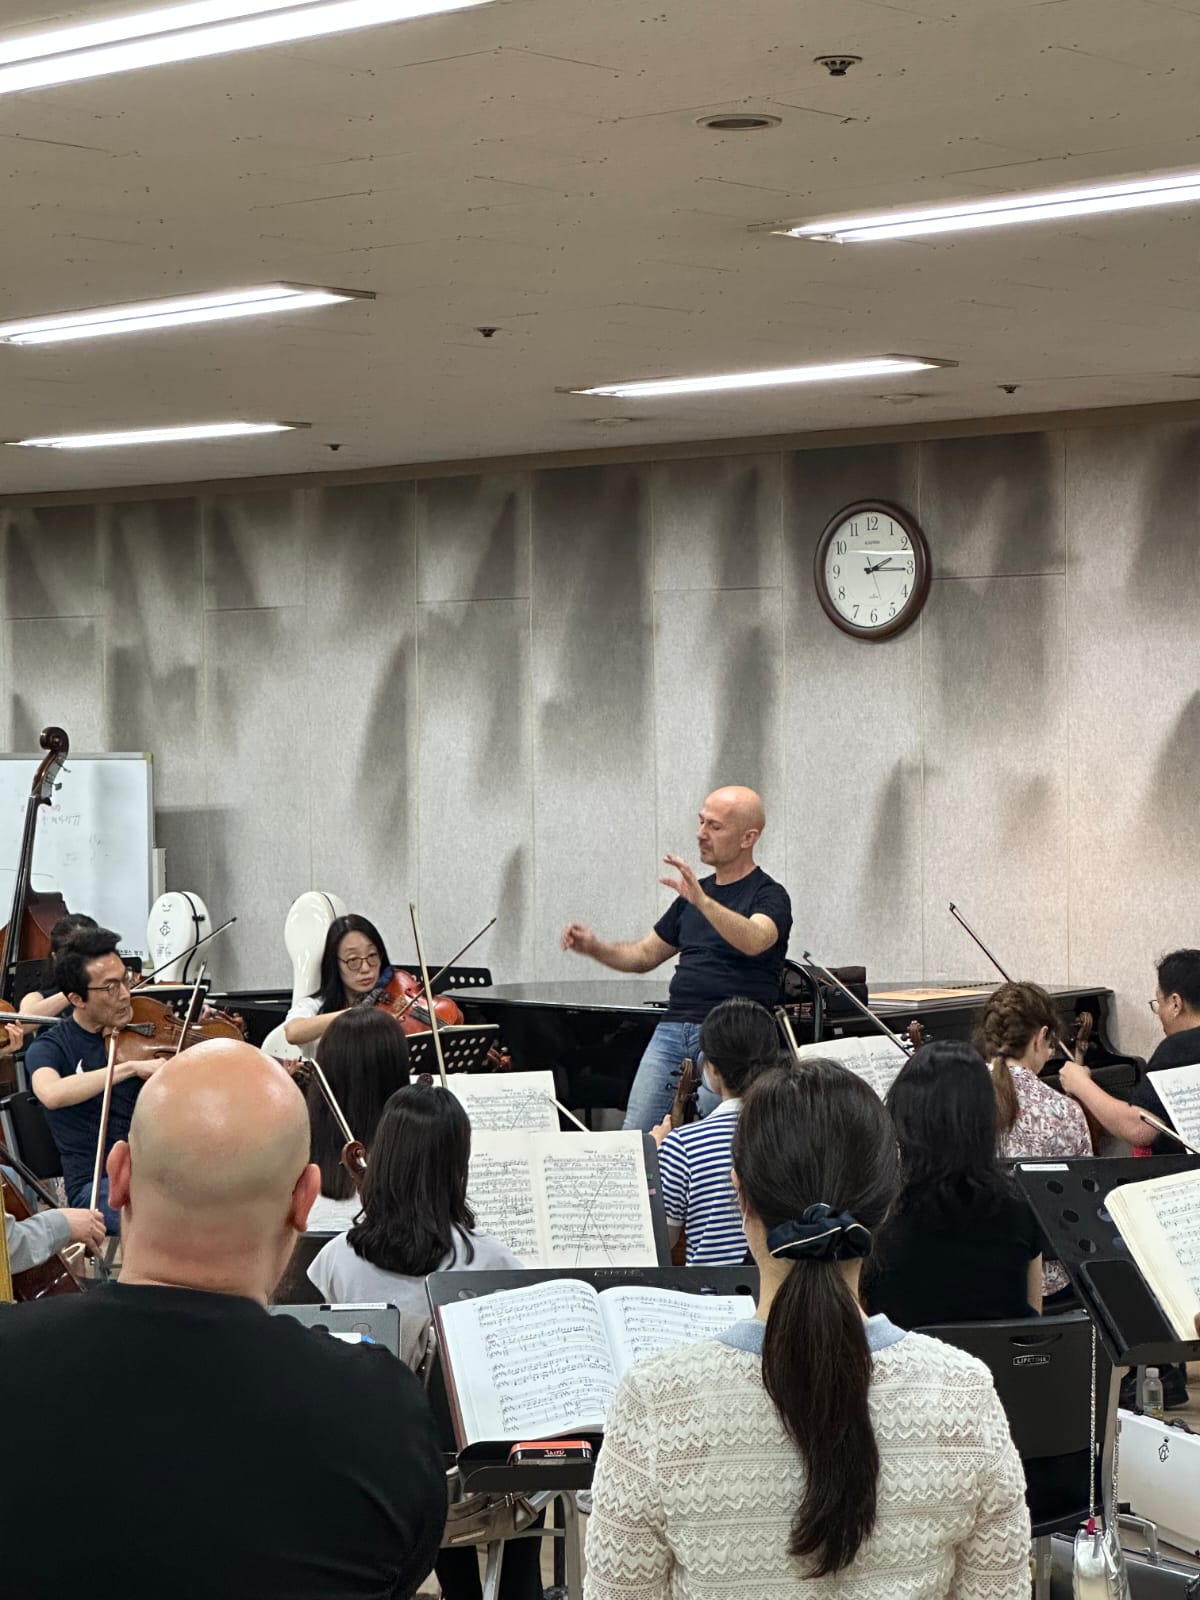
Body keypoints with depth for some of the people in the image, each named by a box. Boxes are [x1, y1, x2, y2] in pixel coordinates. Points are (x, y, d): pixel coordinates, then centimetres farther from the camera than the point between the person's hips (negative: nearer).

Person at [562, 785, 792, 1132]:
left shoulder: (768, 896, -3)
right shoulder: (694, 892, 19)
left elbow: (754, 941, -26)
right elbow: (646, 955, 25)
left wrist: (703, 902, -41)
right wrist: (595, 948, 7)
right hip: (672, 1031, 6)